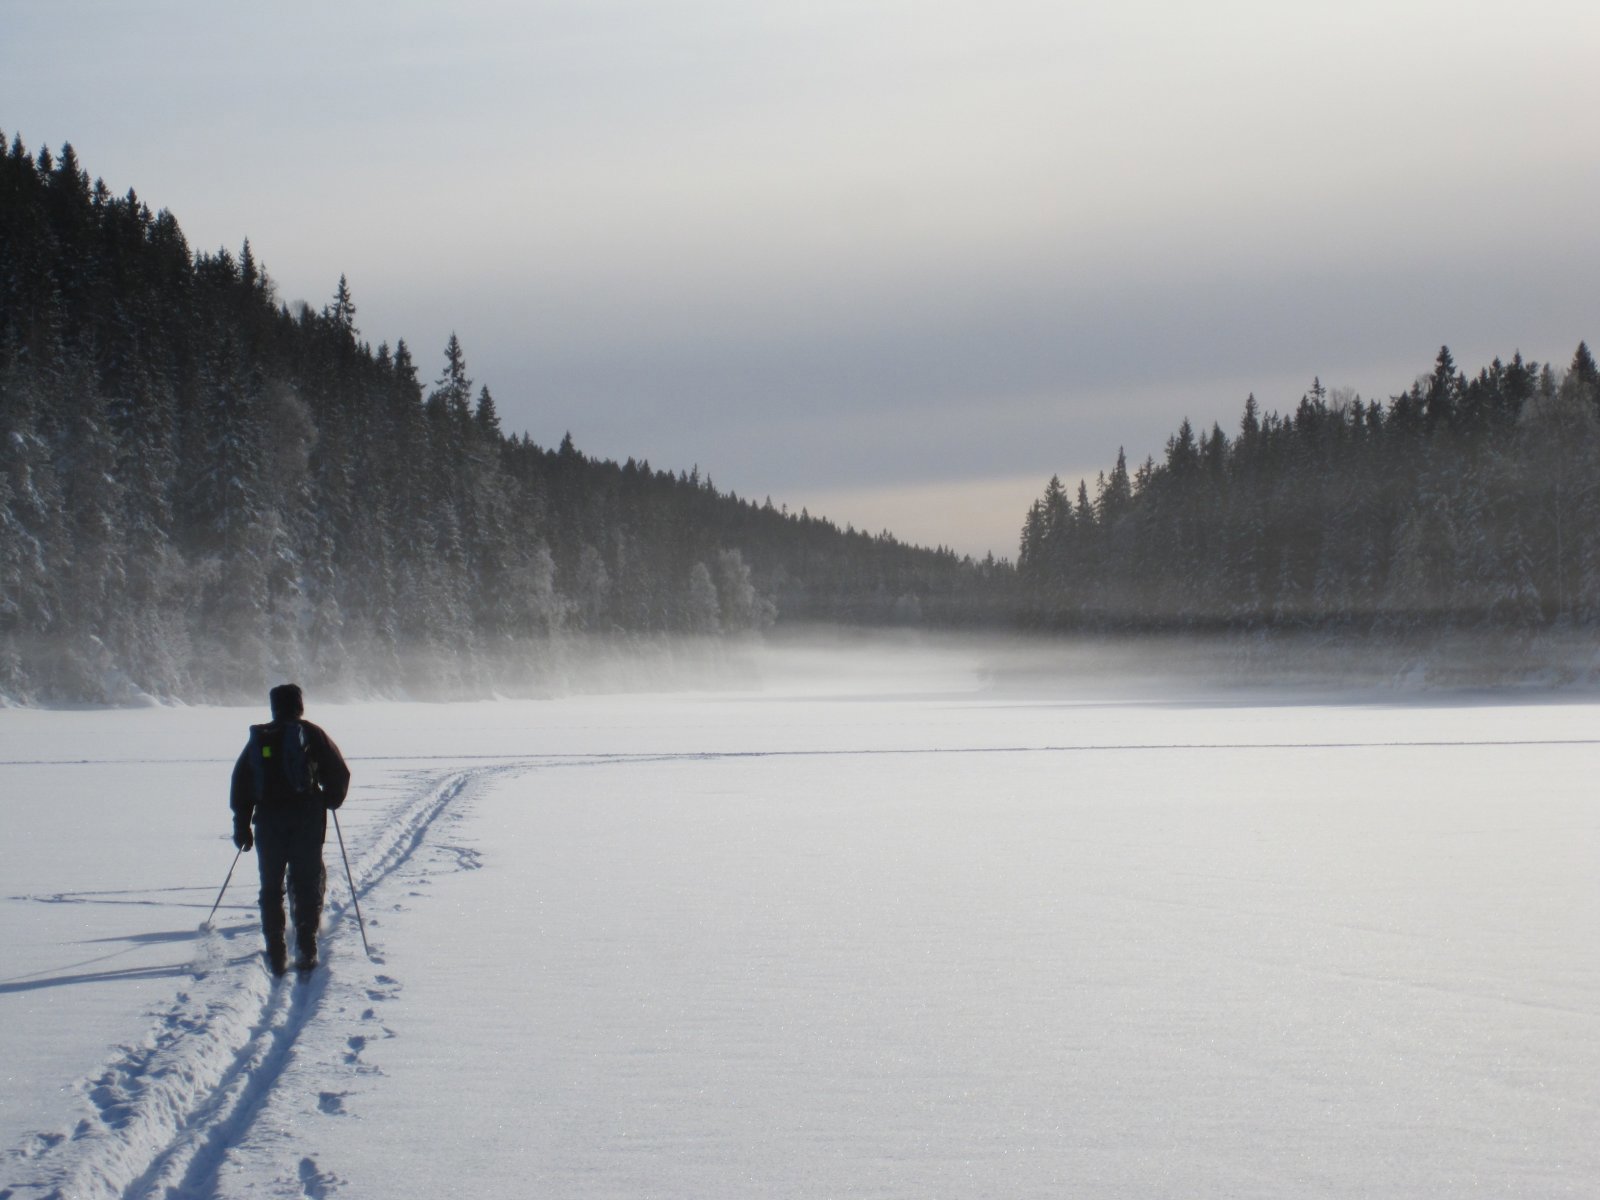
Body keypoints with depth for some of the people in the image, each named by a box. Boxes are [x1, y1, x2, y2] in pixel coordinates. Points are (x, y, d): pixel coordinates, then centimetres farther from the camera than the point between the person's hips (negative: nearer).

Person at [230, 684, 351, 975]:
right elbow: (339, 773, 1)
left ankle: (276, 955, 3)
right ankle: (306, 949, -6)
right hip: (306, 817, -2)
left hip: (268, 819, 2)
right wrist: (330, 801, 19)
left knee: (271, 887, 8)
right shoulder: (311, 734, 2)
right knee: (307, 884, 3)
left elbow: (240, 782, 11)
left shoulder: (258, 738, 11)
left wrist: (242, 825, 15)